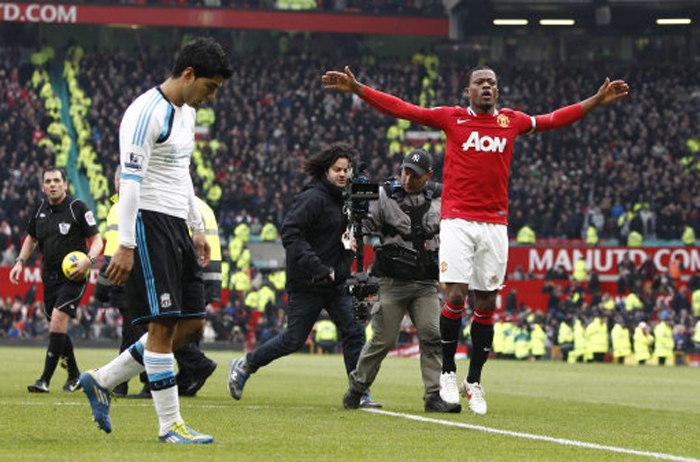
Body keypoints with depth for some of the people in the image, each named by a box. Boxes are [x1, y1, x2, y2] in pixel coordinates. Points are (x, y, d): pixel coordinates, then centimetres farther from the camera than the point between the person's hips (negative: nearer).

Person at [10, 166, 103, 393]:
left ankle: (45, 380, -20)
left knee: (58, 320, -19)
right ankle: (74, 376, 25)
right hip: (49, 276, 6)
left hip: (73, 276, -6)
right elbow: (31, 238, 22)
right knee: (55, 326, 8)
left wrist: (88, 260, -25)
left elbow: (96, 240, -7)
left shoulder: (78, 207, -9)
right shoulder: (40, 208, 7)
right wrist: (20, 261, 9)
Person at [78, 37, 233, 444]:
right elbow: (130, 181, -19)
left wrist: (198, 228, 23)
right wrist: (126, 246, -22)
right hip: (149, 223, -10)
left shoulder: (186, 111, 15)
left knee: (192, 325, 7)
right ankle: (170, 424, -3)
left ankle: (102, 381, 16)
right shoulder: (147, 113, -14)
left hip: (177, 226, 10)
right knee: (164, 325, -9)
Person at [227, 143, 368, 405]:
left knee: (354, 332, -4)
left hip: (337, 283, 7)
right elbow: (290, 234, -22)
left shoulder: (348, 199, 12)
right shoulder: (313, 198, -14)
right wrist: (316, 267, -28)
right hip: (307, 285, -7)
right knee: (294, 340, 0)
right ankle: (244, 366, 19)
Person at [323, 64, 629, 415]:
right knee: (455, 295, -14)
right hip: (457, 221, -3)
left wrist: (597, 100, 27)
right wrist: (357, 89, -3)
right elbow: (401, 109, 4)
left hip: (495, 224, 3)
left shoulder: (511, 121, 12)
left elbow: (553, 120, 25)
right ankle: (448, 372, 4)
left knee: (487, 304, 3)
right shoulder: (451, 118, 5)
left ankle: (474, 381, 15)